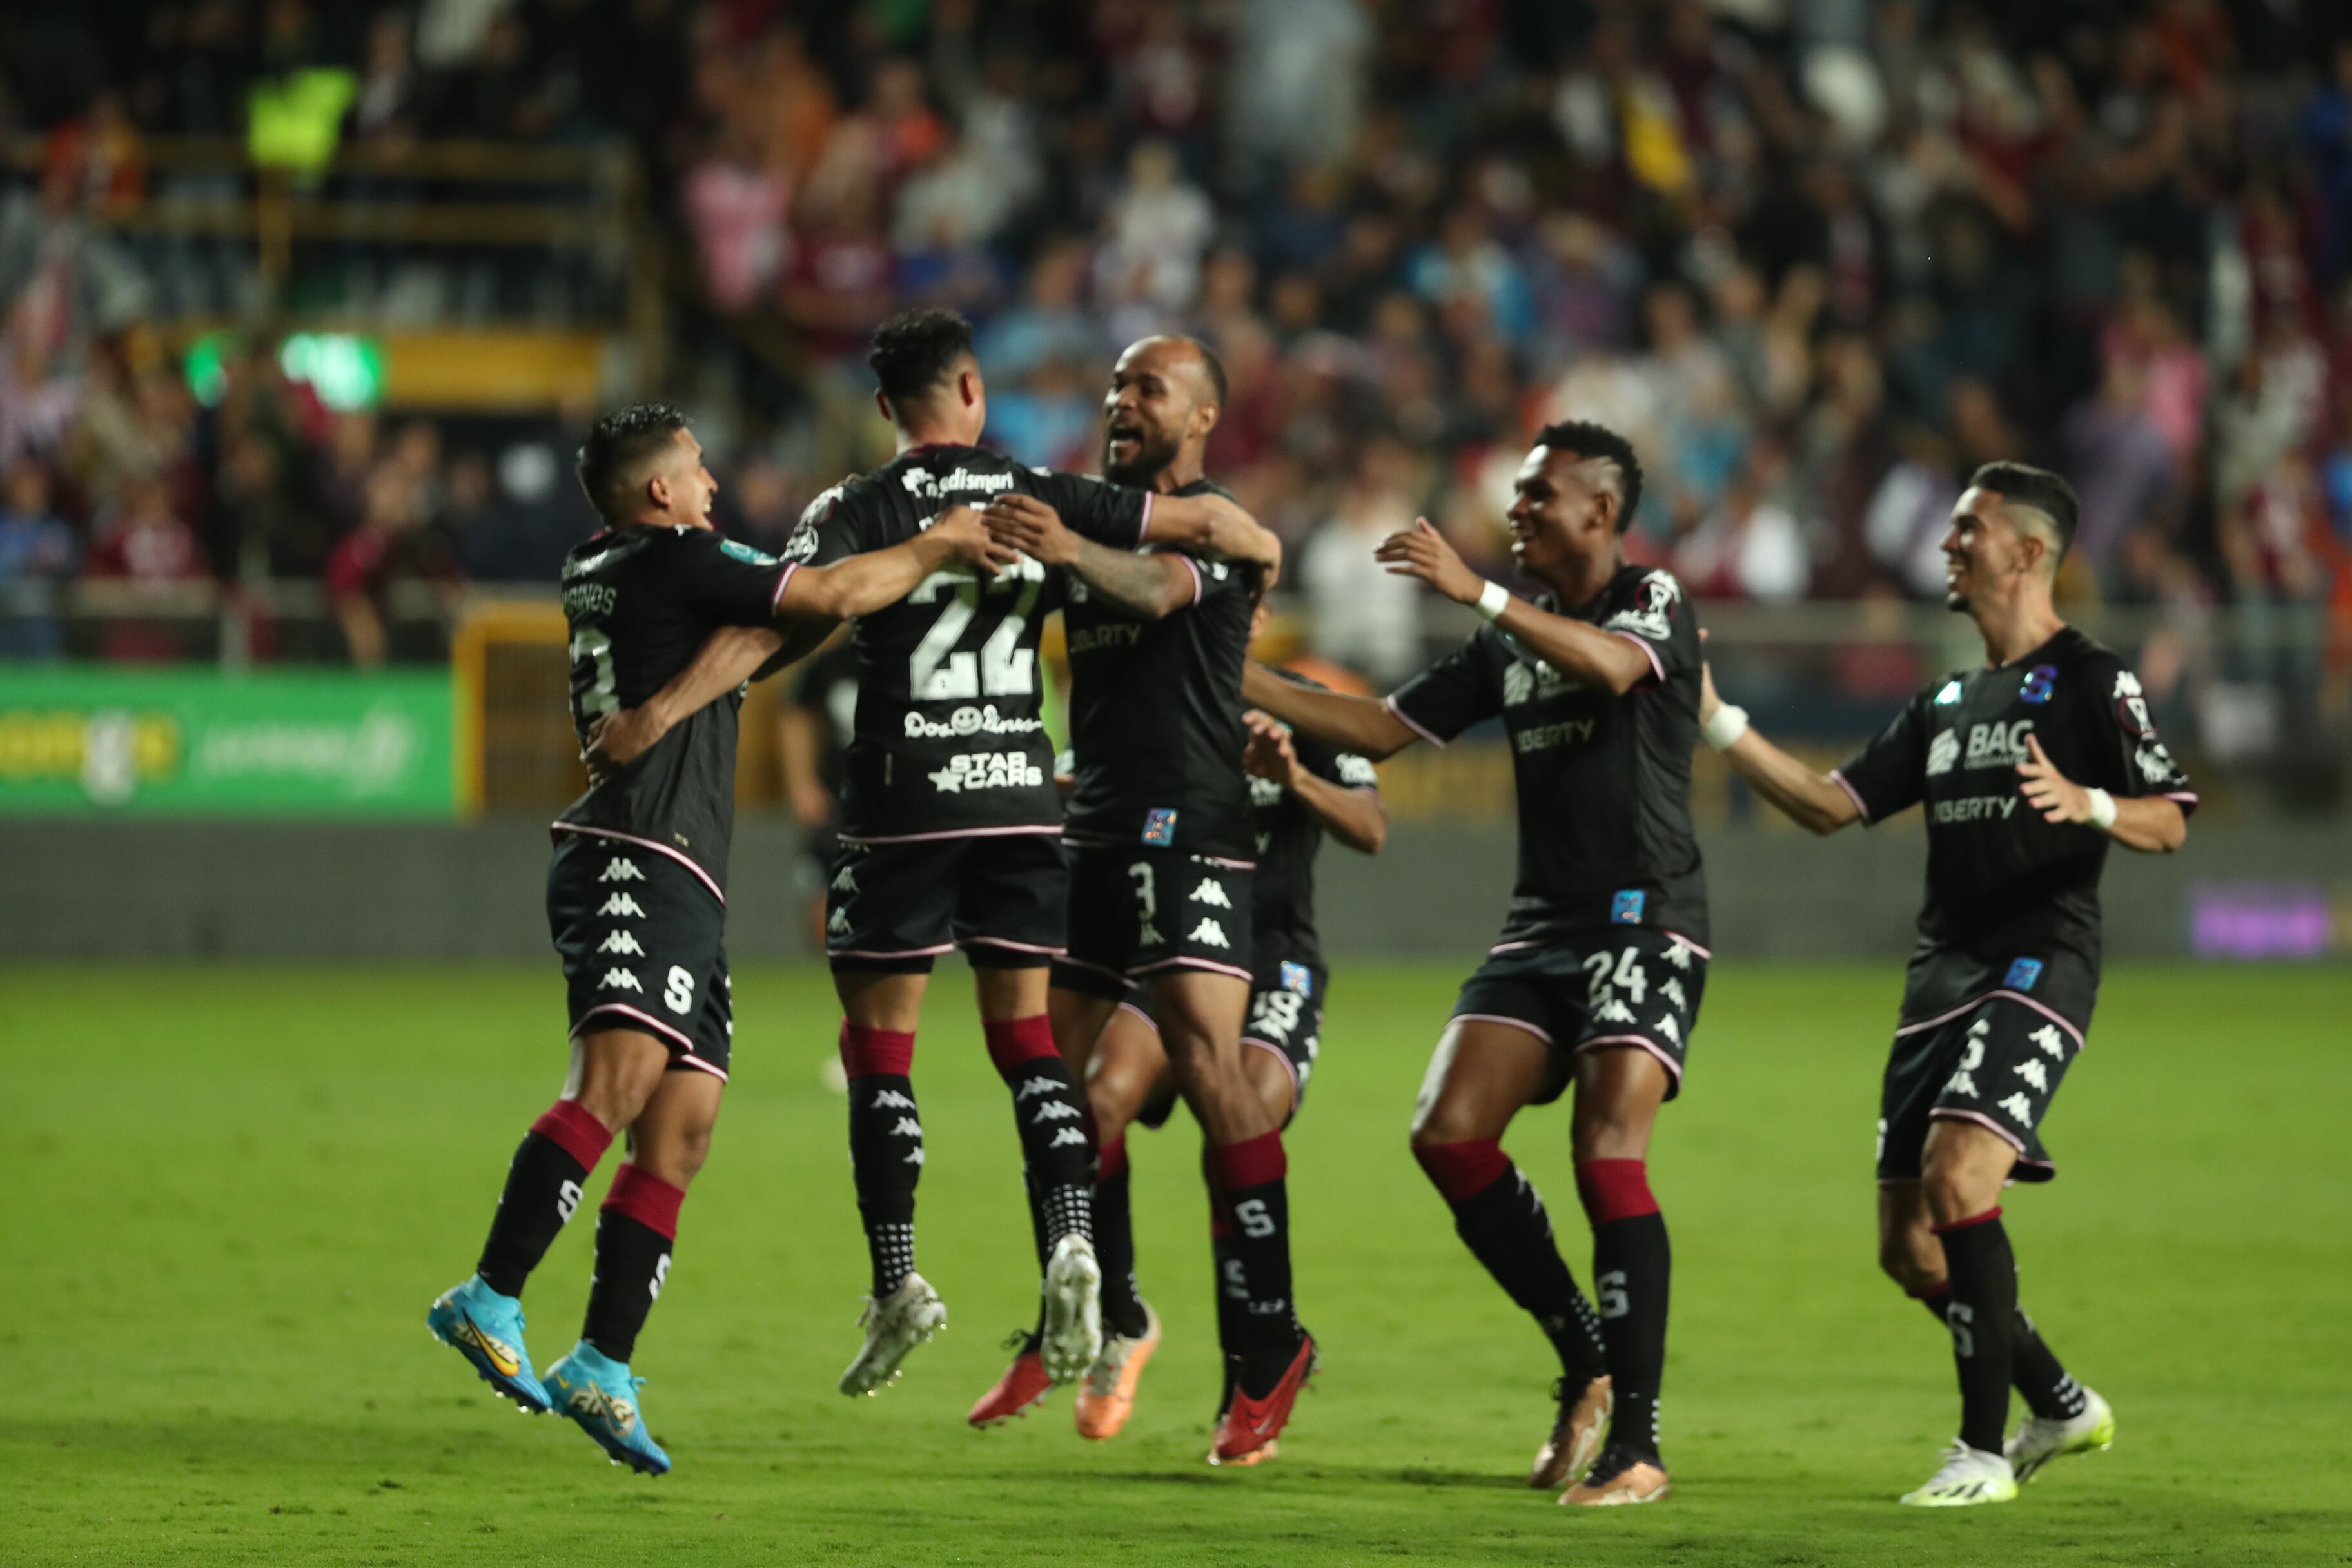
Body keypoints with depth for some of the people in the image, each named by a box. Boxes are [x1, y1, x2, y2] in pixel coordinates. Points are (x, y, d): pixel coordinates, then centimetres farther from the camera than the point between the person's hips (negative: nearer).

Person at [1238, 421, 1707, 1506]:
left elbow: (1614, 665, -27)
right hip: (1542, 929, 7)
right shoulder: (1510, 647, 17)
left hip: (1647, 926, -7)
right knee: (1448, 1133, -10)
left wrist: (1476, 592, -34)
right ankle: (1588, 1367, 4)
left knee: (1608, 1158, -19)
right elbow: (1382, 729, 19)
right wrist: (1238, 679, 13)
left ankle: (1637, 1445, -16)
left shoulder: (1656, 604, -3)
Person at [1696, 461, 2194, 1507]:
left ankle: (1985, 1449, -19)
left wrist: (2089, 802, -27)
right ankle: (2060, 1408, 26)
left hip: (2038, 965, -8)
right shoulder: (1947, 705, 21)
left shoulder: (2091, 681, -1)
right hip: (1943, 975, 8)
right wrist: (1717, 722, 15)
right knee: (1907, 1243, 6)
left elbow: (2170, 822, -7)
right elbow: (1831, 805, 20)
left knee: (1956, 1175, -25)